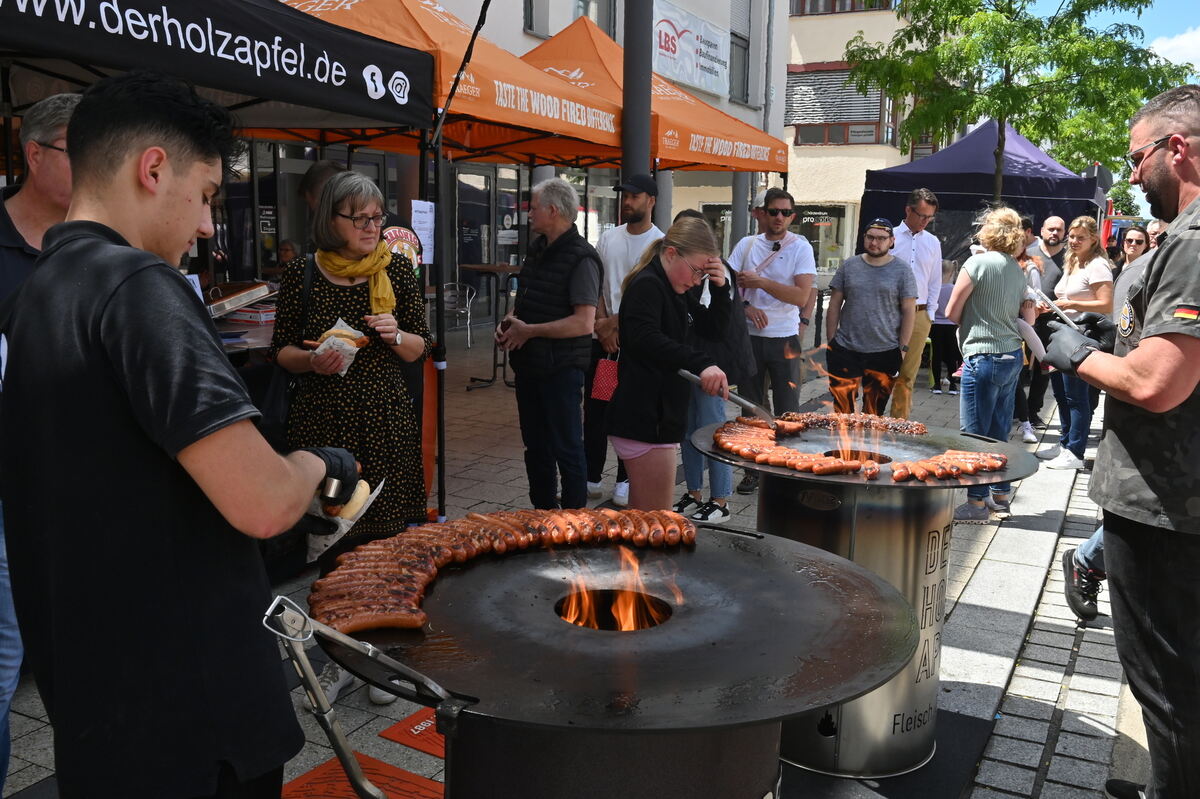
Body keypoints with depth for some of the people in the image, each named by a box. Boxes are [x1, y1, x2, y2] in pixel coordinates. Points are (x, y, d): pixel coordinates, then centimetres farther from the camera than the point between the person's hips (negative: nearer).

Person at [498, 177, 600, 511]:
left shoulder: (581, 258, -16)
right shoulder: (537, 249, 11)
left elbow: (583, 323, -24)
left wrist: (528, 330, -19)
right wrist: (511, 321, 1)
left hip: (561, 368, -8)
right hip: (529, 364, 9)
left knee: (566, 448, 2)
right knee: (536, 445, 17)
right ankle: (542, 512, 32)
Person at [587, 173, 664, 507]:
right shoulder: (608, 237, 10)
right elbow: (595, 284, 8)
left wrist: (613, 323, -12)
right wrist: (602, 324, -5)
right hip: (603, 338, 5)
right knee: (595, 409, 9)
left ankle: (626, 480, 14)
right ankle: (591, 477, 19)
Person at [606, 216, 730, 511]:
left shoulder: (676, 290, 16)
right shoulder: (647, 285, -15)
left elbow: (713, 329, 20)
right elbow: (644, 337, -34)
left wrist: (720, 288, 2)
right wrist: (701, 364, -46)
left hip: (660, 413, 10)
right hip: (644, 418, -10)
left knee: (639, 517, 19)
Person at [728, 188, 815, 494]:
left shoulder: (801, 248, -3)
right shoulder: (746, 245, 5)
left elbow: (801, 296, -13)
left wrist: (761, 282, -17)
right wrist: (746, 306, -17)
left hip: (784, 339, -3)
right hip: (750, 337, 3)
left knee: (787, 411, 1)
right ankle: (753, 469, 21)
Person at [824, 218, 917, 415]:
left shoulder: (902, 271, 2)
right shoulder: (849, 266, 6)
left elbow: (908, 311, 1)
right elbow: (834, 306, 8)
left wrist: (903, 349, -4)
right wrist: (830, 343, 3)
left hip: (885, 354, -1)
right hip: (845, 351, 1)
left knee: (874, 412, 7)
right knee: (841, 410, -1)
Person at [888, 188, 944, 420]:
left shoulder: (933, 242, 12)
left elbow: (935, 281, 16)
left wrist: (930, 312, 9)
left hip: (919, 315, 3)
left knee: (908, 373, 6)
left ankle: (899, 420, 13)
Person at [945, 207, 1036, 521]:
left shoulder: (977, 263, -10)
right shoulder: (1019, 272, 10)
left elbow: (952, 312, -6)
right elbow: (1028, 319, 15)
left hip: (983, 356, -7)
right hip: (1012, 357, 8)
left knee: (974, 433, -1)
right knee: (999, 431, 16)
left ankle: (977, 501, 3)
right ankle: (1000, 493, 25)